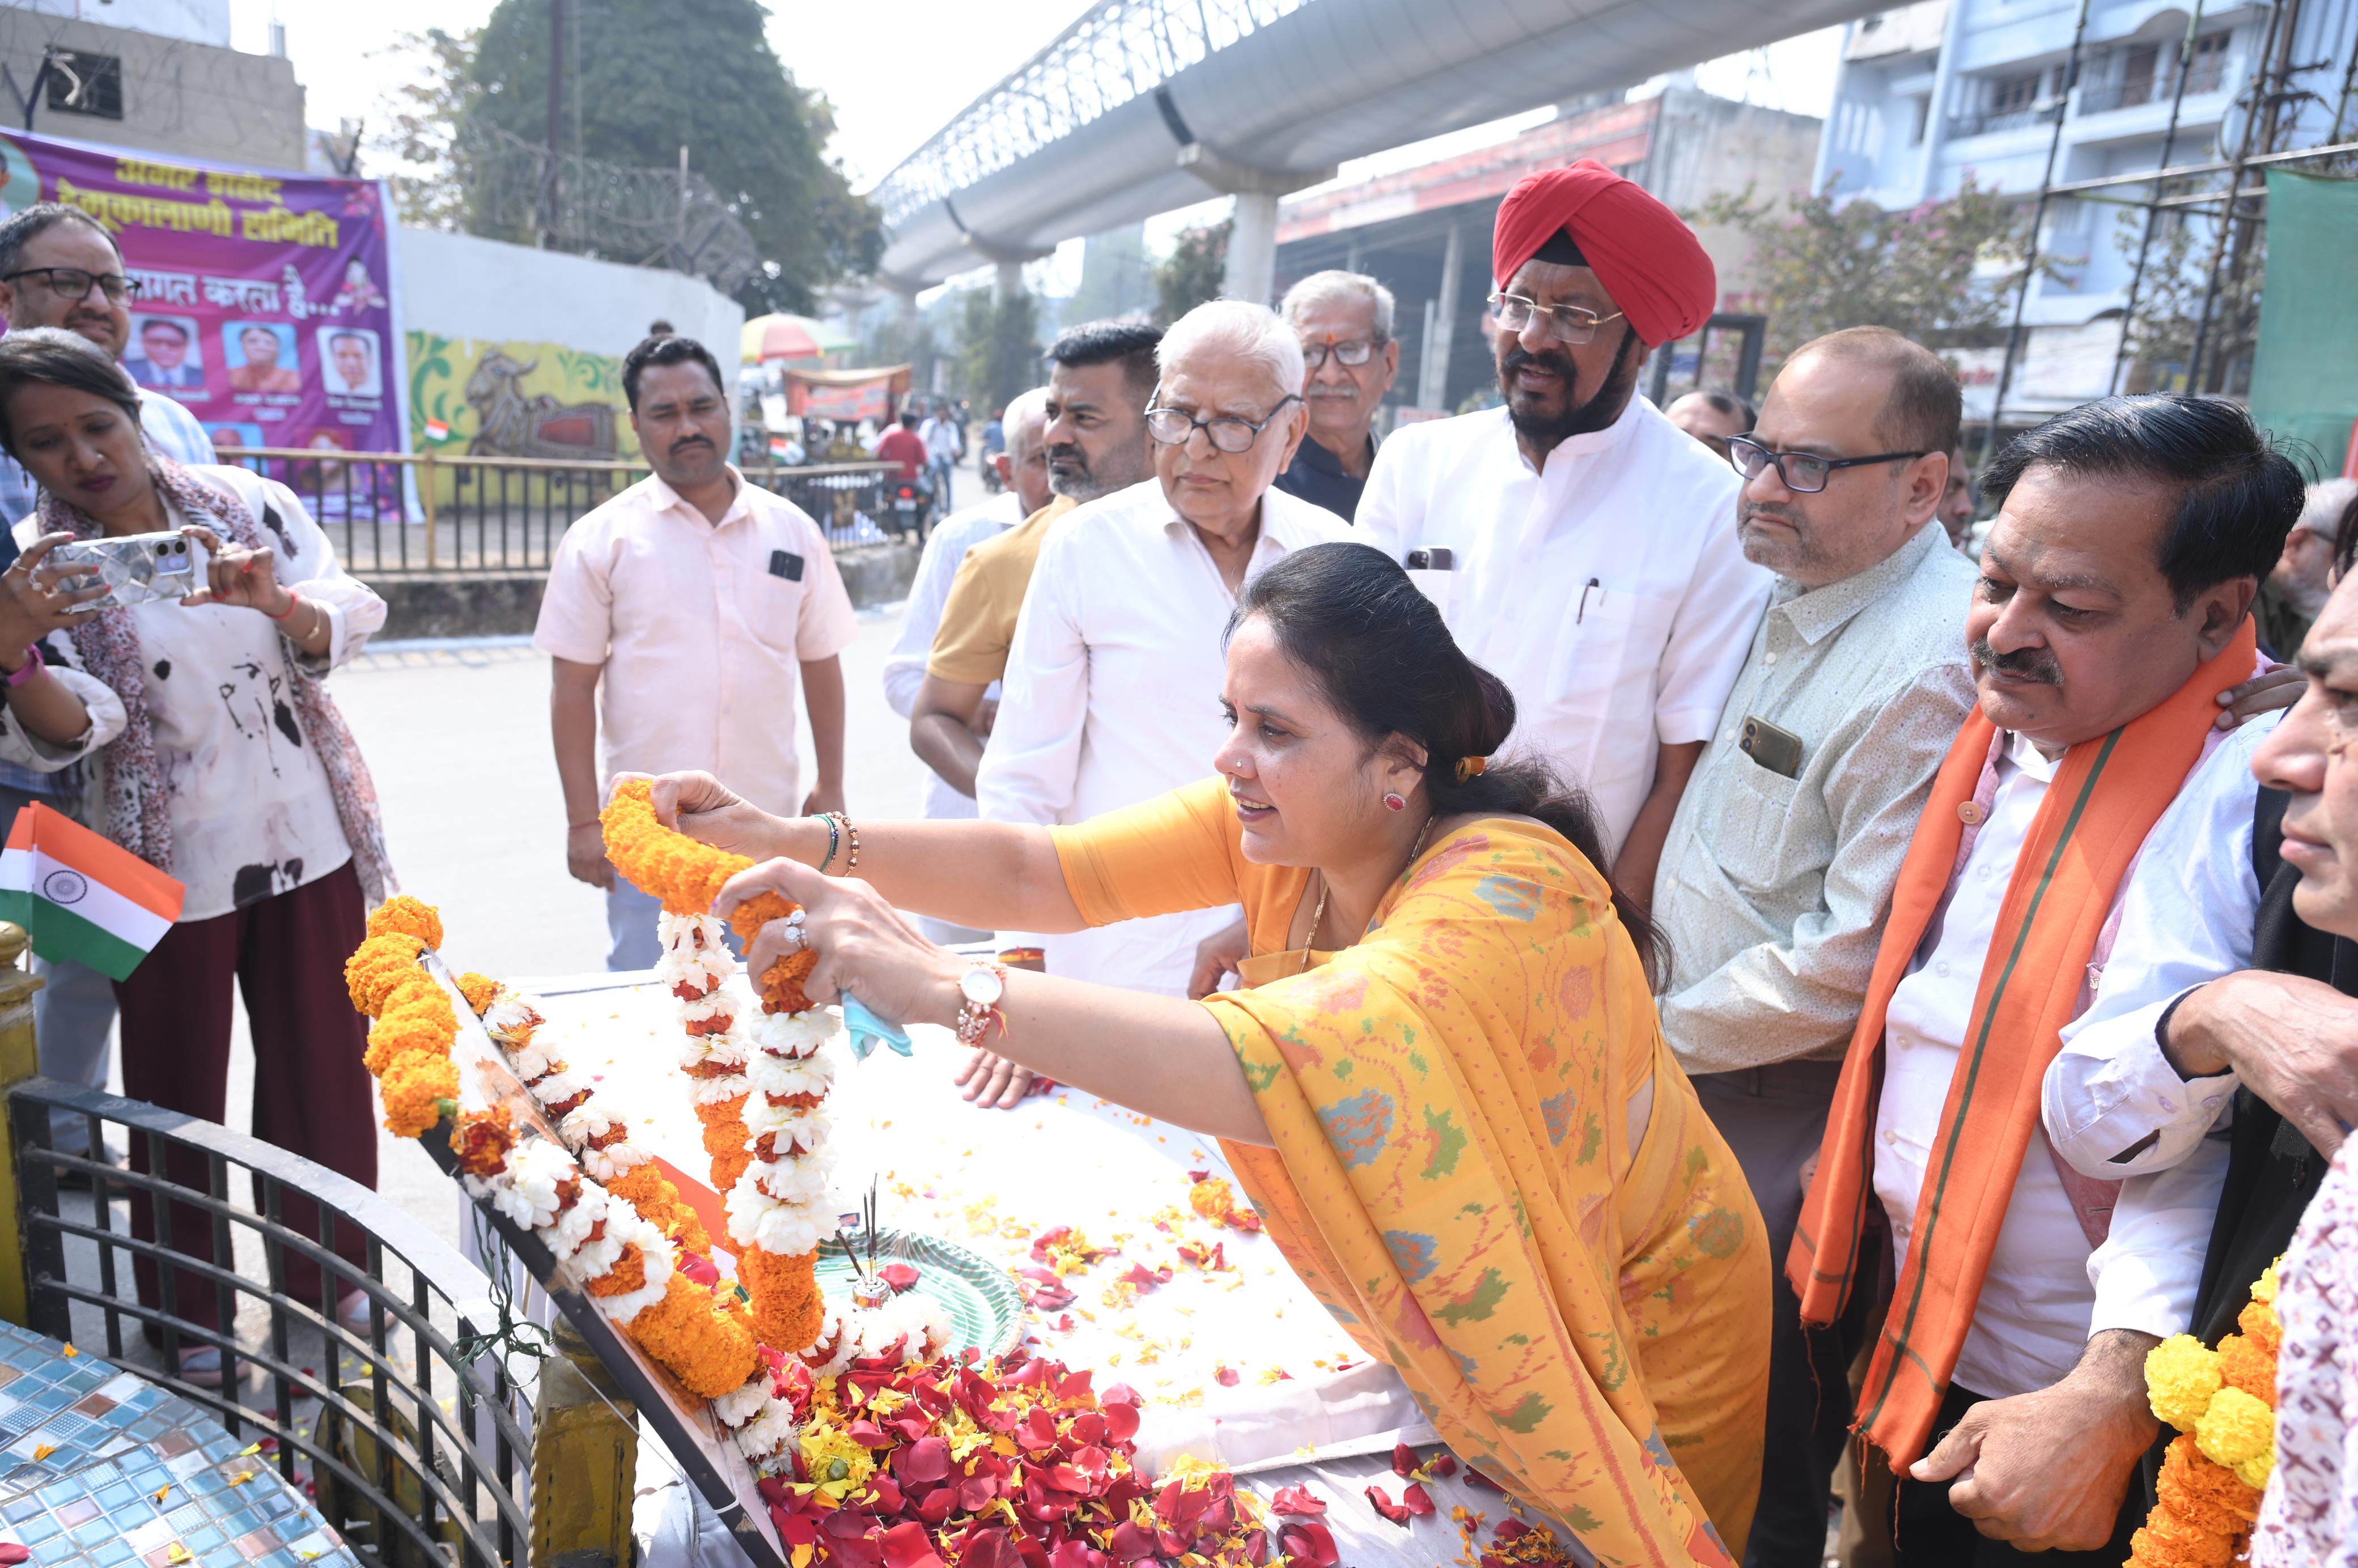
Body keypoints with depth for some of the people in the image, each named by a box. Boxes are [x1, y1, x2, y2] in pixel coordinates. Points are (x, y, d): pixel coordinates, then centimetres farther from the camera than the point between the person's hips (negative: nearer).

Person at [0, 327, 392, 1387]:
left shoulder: (250, 503, 1)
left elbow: (339, 632, -5)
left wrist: (271, 599, -26)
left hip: (311, 843, 1)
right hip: (169, 869, -1)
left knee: (326, 1075, 10)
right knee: (178, 1101, 9)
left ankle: (332, 1289, 30)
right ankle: (191, 1329, 28)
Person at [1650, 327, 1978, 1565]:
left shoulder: (1926, 673, -25)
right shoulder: (1798, 585, 4)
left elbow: (1853, 960, -24)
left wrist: (1661, 1036, -14)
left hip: (1787, 1102, -8)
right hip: (1699, 1053, 9)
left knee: (1759, 1453, 13)